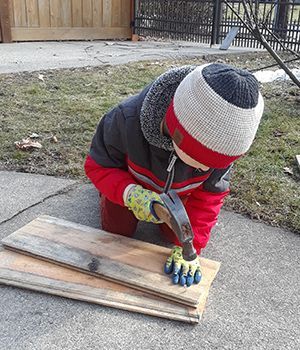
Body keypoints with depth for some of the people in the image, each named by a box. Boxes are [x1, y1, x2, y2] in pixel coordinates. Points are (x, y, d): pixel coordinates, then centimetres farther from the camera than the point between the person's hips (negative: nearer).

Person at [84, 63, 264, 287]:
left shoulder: (224, 139, -36)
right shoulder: (127, 120, -44)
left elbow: (209, 195, -22)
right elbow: (98, 165, -28)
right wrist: (130, 193, -47)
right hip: (129, 183, -1)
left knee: (176, 236, 11)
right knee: (117, 232, 10)